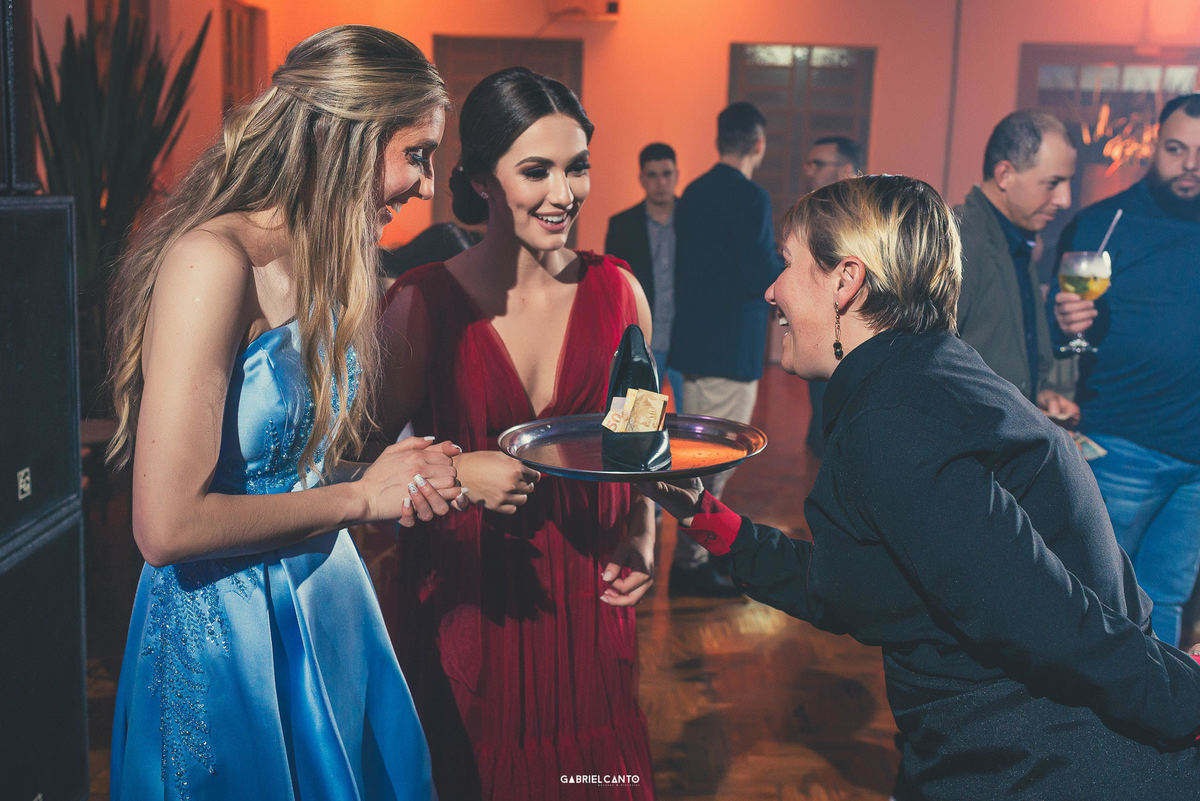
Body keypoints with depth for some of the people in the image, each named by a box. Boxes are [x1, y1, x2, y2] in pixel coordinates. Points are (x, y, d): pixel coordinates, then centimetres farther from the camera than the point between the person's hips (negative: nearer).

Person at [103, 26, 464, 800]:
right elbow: (169, 524, -26)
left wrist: (398, 474, -7)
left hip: (326, 605, 8)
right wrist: (362, 495, -16)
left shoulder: (324, 263, 4)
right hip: (224, 635, -8)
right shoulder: (213, 260, -23)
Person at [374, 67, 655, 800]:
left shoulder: (617, 290, -1)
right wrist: (456, 474, -20)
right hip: (459, 597, -2)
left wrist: (643, 543, -2)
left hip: (584, 597, 3)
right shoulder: (424, 301, -10)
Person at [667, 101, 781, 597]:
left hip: (694, 341, 9)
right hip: (731, 347, -9)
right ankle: (689, 565, 7)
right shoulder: (751, 198, -15)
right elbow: (762, 279, -19)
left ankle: (694, 550, 31)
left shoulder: (694, 193, 10)